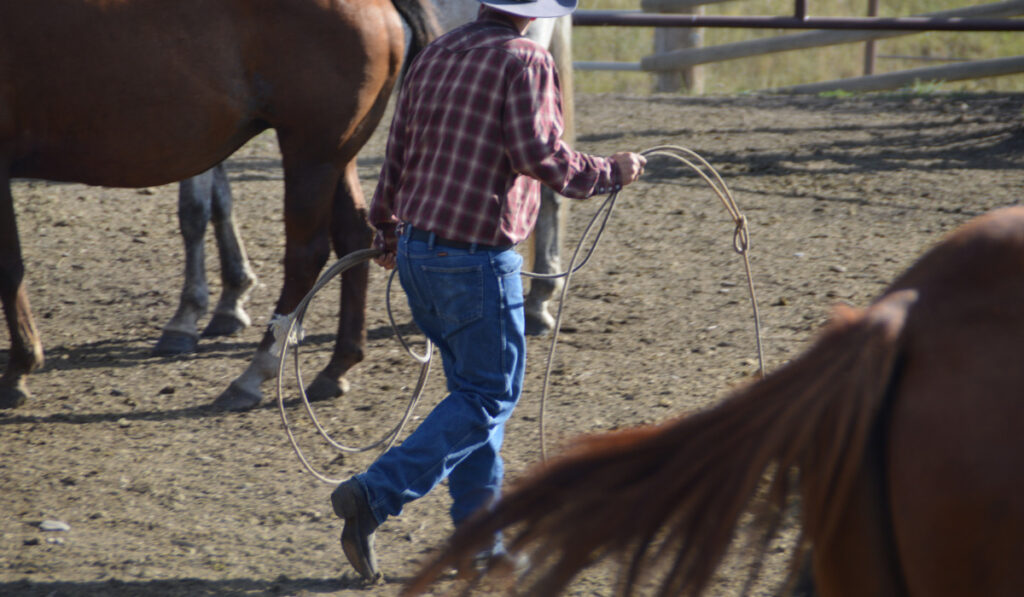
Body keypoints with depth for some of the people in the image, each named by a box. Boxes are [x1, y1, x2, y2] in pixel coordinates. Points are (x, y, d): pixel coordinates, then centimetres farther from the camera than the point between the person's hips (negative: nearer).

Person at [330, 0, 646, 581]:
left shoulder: (436, 53, 11)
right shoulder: (526, 60, -10)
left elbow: (399, 151, 17)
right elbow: (537, 154, -20)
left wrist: (387, 230, 30)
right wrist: (610, 173, -5)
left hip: (416, 251, 8)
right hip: (476, 261, -8)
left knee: (474, 387, 16)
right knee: (490, 395, 2)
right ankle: (374, 495, -8)